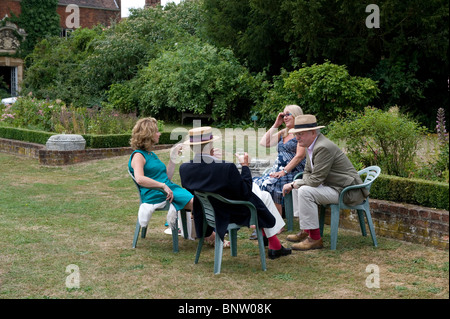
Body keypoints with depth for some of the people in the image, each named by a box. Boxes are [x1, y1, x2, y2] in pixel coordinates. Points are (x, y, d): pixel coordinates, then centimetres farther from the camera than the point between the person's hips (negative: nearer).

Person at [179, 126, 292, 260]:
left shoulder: (184, 168, -17)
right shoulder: (226, 167, -34)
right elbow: (245, 192, -22)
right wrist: (245, 166, -10)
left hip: (206, 213, 7)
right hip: (232, 214, -6)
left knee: (254, 187, 28)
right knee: (265, 196, 21)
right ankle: (274, 246, 29)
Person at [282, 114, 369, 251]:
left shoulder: (323, 147, -24)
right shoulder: (312, 145, 8)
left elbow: (315, 180, -24)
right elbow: (307, 172, 17)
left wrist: (294, 184, -10)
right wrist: (295, 184, -4)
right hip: (333, 187, 11)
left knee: (305, 192, -25)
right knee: (298, 187, 15)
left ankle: (314, 238, -17)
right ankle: (306, 231, 20)